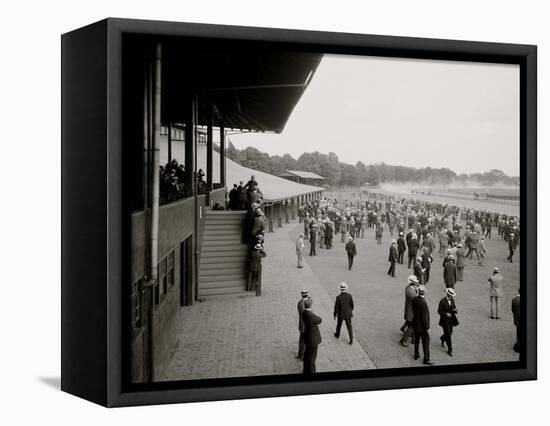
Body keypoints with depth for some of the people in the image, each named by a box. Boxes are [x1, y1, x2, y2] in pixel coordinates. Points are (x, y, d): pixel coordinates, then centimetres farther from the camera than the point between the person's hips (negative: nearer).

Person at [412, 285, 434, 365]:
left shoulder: (414, 299, -9)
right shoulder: (423, 303, -30)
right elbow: (424, 317, -24)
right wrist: (427, 328, -15)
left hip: (415, 325, 7)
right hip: (422, 326, -7)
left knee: (416, 340, 23)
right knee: (426, 342, 7)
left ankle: (416, 354, 38)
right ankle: (426, 359, 15)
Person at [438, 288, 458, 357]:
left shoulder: (452, 300, 2)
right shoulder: (442, 301, -17)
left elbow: (454, 307, 7)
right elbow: (439, 311, -14)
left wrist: (455, 310, -16)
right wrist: (446, 314, -29)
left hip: (451, 319, 6)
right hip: (445, 320, -6)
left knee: (450, 333, 19)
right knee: (448, 335, -3)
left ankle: (442, 338, 51)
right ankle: (450, 350, 8)